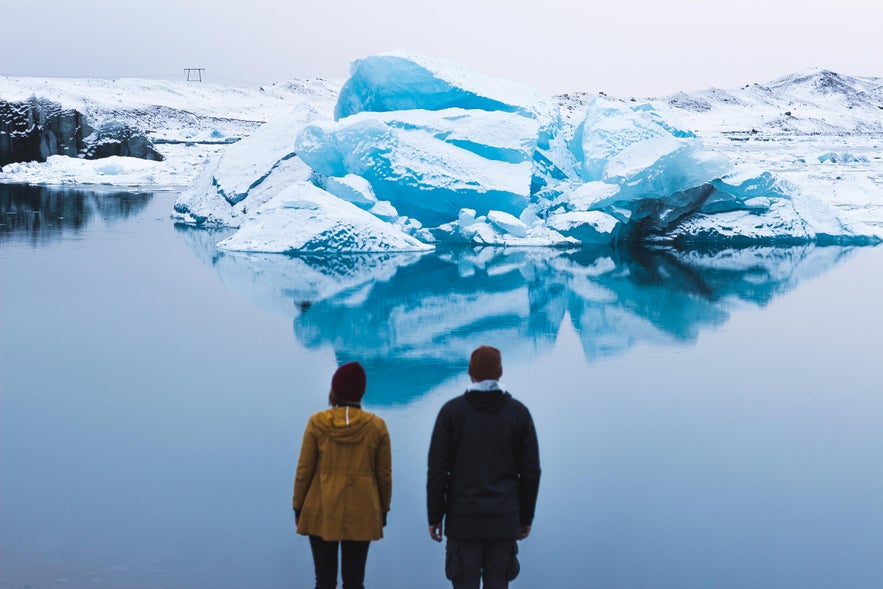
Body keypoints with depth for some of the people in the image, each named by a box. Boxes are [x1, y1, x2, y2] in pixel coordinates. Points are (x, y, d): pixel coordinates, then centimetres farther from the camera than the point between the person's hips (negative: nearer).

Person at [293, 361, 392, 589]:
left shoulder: (317, 422, -6)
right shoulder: (376, 425, -2)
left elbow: (304, 470, -2)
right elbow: (384, 475, 3)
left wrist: (298, 507, 9)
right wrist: (383, 509, 15)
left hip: (322, 513, -1)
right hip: (361, 515, 1)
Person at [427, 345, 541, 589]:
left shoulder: (452, 411, -1)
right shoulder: (519, 412, 3)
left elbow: (437, 469, -3)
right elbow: (531, 471, 4)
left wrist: (435, 516, 3)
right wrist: (526, 516, 12)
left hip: (463, 519, -1)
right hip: (504, 520, 1)